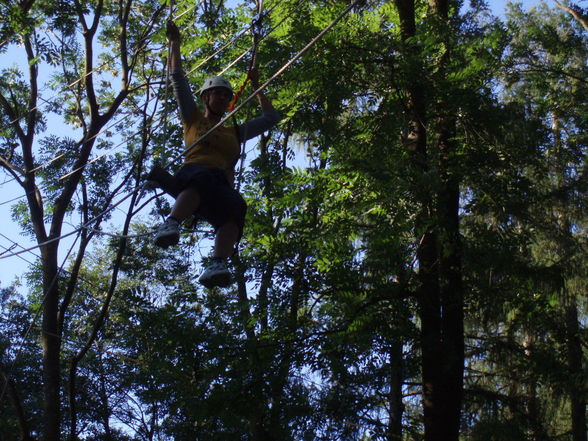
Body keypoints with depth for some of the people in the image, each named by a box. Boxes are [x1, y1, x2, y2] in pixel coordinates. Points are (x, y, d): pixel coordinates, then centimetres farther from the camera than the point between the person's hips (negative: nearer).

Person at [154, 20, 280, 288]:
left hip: (222, 186, 3)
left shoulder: (235, 132, 37)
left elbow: (271, 118, 45)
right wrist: (175, 42, 29)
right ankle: (171, 225, -65)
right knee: (202, 179, -43)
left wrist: (256, 86, 47)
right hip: (193, 174, -3)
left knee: (235, 207, -36)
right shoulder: (193, 119, 28)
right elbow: (177, 78, 26)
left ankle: (218, 265, -57)